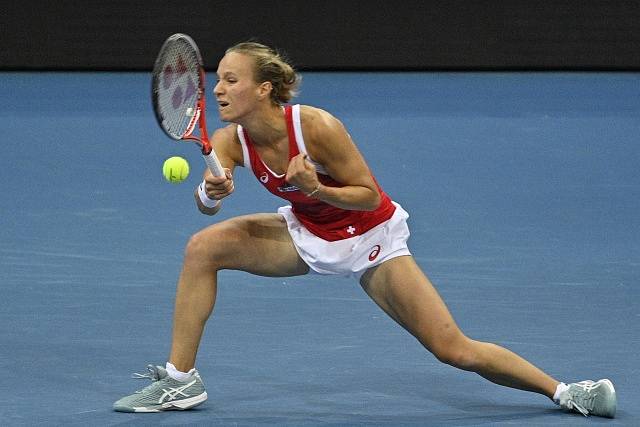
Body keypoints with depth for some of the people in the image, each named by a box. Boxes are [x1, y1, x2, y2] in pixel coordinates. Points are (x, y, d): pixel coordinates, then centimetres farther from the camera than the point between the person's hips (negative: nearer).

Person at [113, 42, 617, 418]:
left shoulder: (316, 127, -32)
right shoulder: (231, 140, -16)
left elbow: (370, 196, -24)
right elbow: (207, 200, -28)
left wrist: (317, 189, -41)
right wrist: (212, 191, -51)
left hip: (370, 239, -5)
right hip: (307, 235, 5)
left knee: (454, 349, -12)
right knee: (203, 247, -14)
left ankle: (563, 390, 4)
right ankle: (180, 380, -5)